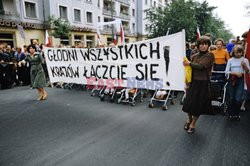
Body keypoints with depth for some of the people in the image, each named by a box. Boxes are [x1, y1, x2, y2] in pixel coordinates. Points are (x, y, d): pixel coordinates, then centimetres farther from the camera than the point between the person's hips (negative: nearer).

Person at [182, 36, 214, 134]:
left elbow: (201, 66, -20)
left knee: (198, 104, 4)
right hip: (193, 82, 4)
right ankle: (189, 119, 34)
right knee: (189, 102, 7)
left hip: (203, 83, -4)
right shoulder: (194, 56, 6)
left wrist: (189, 63, -7)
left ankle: (193, 124, 22)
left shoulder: (210, 55, -7)